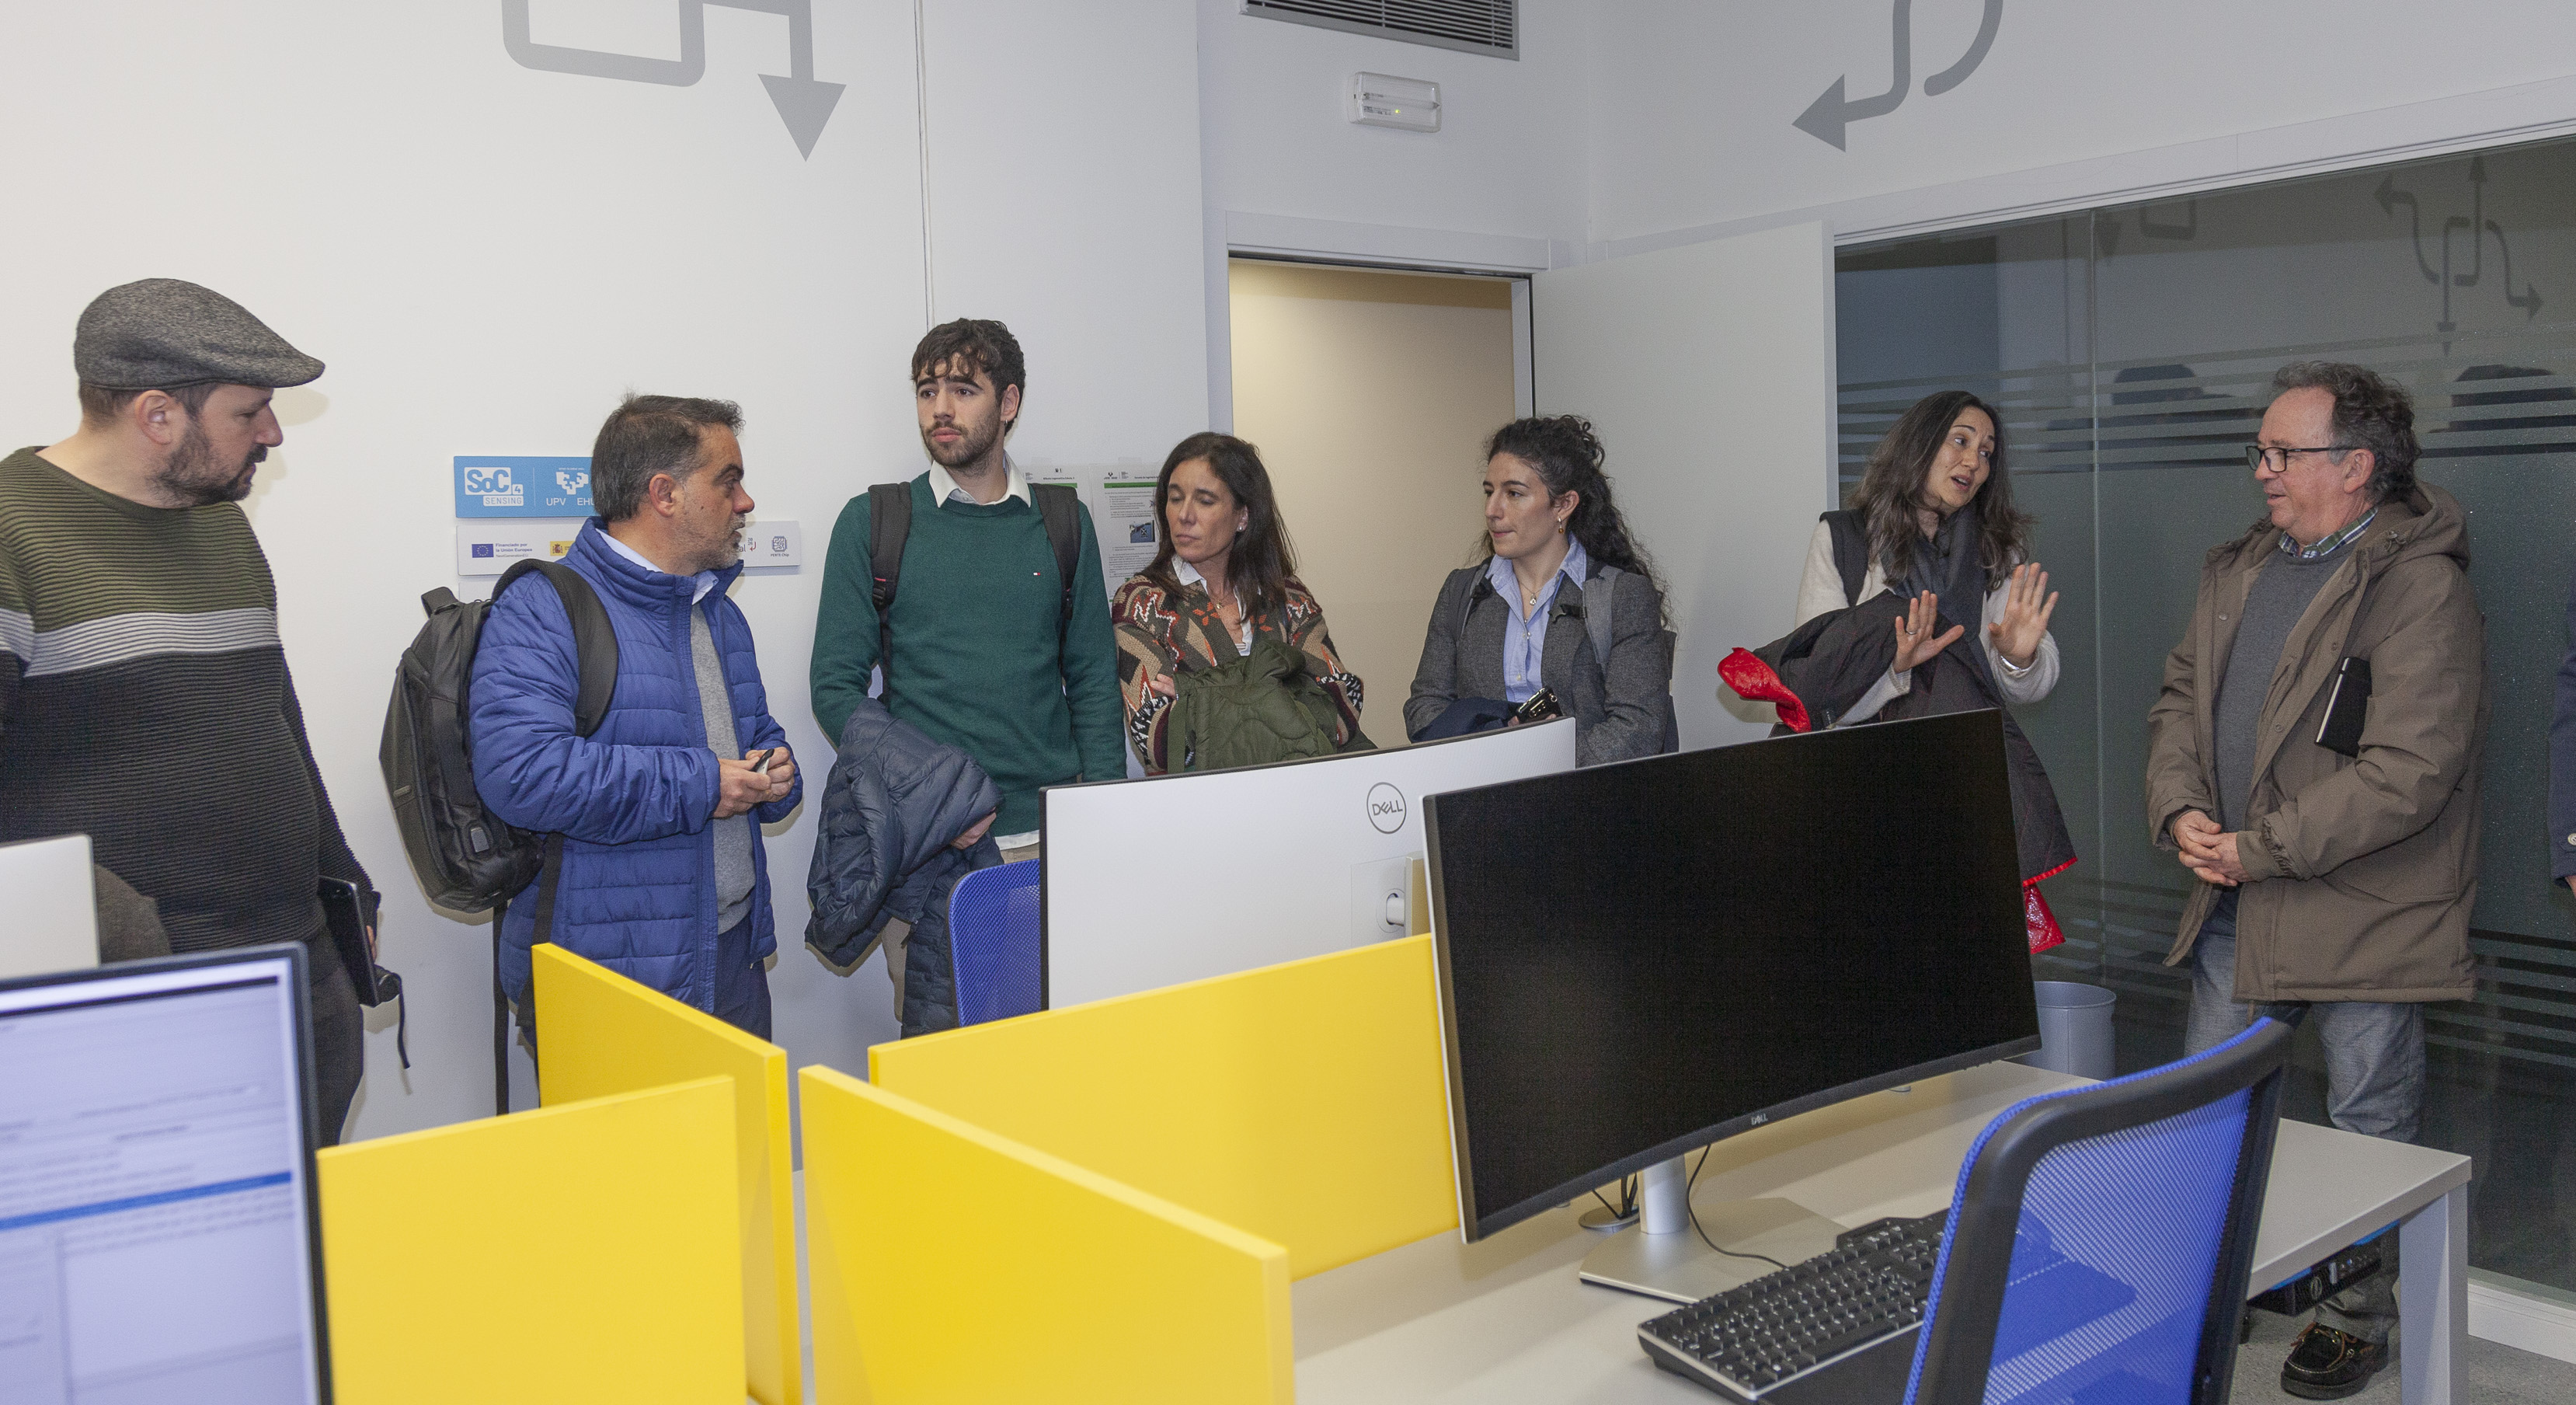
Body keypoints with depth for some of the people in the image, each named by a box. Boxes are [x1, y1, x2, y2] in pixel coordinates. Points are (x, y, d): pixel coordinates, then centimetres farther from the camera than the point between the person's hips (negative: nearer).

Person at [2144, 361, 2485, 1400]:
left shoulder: (2423, 586, -16)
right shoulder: (2240, 569, 10)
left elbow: (2407, 771, -22)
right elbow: (2182, 697, 12)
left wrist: (2260, 848, -18)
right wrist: (2180, 813, -6)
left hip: (2363, 912, -7)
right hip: (2238, 902, 7)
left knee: (2370, 1127, 9)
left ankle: (2358, 1317, 25)